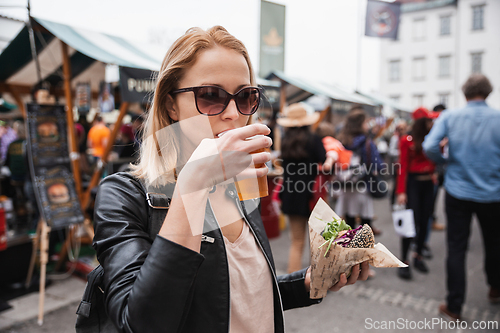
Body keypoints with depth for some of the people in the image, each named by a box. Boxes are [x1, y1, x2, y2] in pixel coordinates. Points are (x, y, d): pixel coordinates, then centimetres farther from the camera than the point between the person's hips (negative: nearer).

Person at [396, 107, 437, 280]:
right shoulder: (407, 141, -6)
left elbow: (436, 162, 5)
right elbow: (403, 167, -9)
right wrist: (401, 191, -14)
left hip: (428, 183, 5)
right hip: (413, 183, -5)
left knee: (424, 221, 9)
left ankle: (419, 256, 23)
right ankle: (404, 261, 1)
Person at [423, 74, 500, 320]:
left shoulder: (449, 117, -6)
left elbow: (429, 147, -17)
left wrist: (445, 161, 2)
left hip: (457, 192, -1)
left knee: (456, 249, 6)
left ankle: (454, 306, 11)